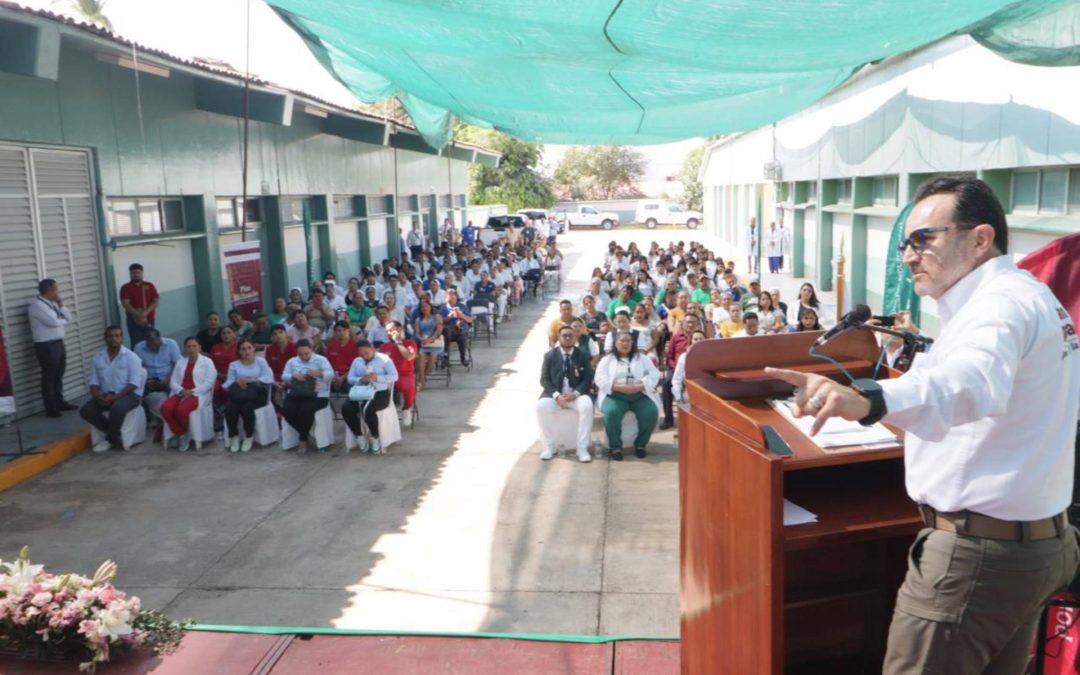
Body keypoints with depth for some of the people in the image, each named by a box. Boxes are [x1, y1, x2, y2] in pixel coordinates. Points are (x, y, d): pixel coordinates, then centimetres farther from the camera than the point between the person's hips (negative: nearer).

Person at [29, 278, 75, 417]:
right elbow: (53, 322, -24)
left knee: (58, 376, 16)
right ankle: (51, 408, 6)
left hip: (58, 343, 9)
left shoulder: (53, 303, 13)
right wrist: (63, 320, -3)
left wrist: (61, 305, -2)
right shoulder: (37, 305, -14)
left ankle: (60, 402, 27)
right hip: (46, 346, -9)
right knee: (49, 377, -1)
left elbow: (68, 317, 12)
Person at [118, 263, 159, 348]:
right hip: (134, 321, -3)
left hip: (149, 320, 3)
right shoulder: (125, 288, -1)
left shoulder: (149, 286, 7)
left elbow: (157, 301, 0)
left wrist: (146, 311, -16)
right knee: (136, 345, -8)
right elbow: (126, 304, -11)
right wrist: (138, 316, -21)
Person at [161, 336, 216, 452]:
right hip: (181, 393, 5)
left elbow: (209, 382, -6)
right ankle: (181, 435, -10)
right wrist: (181, 391, -11)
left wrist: (192, 392, -16)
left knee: (181, 410, -34)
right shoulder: (180, 362, 20)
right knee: (165, 408, -27)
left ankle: (183, 434, -5)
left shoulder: (207, 361, 5)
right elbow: (173, 381, 11)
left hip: (198, 394, -5)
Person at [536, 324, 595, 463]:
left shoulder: (583, 355, 7)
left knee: (587, 405, -33)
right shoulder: (550, 355, 7)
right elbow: (544, 380, 1)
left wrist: (575, 394, -19)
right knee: (541, 406, -31)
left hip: (577, 395, 0)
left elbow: (588, 379, 0)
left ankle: (582, 447, -22)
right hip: (555, 395, 0)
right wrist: (557, 395, -17)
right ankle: (548, 446, -15)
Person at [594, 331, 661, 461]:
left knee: (651, 412, -26)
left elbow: (654, 375, 6)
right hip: (615, 395, -2)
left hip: (640, 395, 2)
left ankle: (640, 444, -5)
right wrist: (619, 387, -18)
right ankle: (615, 447, -15)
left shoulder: (641, 358, 17)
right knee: (612, 413, -33)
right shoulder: (607, 360, 12)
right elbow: (600, 379, -2)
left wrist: (639, 387, -13)